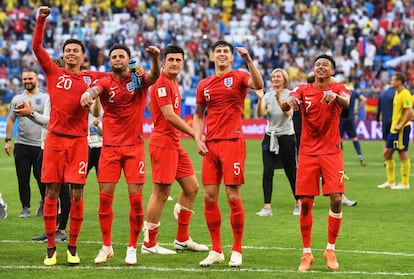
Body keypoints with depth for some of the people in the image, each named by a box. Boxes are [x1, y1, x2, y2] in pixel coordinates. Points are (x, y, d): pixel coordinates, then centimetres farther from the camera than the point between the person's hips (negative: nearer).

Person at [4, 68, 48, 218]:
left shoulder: (45, 98, 2)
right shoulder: (17, 99, 11)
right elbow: (10, 120, 14)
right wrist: (8, 140, 6)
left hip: (40, 145, -3)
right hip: (21, 144, 3)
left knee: (40, 176, -2)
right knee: (23, 178, 1)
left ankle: (44, 201, 23)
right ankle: (25, 208, 8)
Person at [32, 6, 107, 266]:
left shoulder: (91, 78, 8)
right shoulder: (54, 73, 7)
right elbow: (37, 47, 1)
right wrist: (41, 20, -9)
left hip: (79, 140, 0)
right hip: (54, 138, 0)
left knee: (77, 193, -2)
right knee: (52, 192, 0)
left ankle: (73, 247, 8)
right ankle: (51, 248, 6)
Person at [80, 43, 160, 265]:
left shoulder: (138, 78, -1)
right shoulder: (106, 82, -1)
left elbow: (154, 76, -23)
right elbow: (95, 89, -24)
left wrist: (155, 59, -45)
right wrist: (87, 94, -49)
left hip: (134, 146, -1)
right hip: (110, 147, 1)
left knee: (136, 198, -4)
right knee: (105, 196, 0)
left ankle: (132, 248, 8)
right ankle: (106, 246, 14)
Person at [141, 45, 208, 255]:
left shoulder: (174, 83, 17)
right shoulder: (161, 83, -13)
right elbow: (169, 115, -19)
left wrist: (195, 135, 12)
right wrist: (194, 133, -15)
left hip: (175, 143, 10)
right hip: (163, 142, -10)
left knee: (191, 187, 11)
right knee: (161, 192, -6)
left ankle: (182, 239, 19)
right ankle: (149, 244, 2)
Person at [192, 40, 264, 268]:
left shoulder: (238, 77, 0)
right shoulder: (204, 85, 13)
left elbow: (258, 85, -21)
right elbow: (198, 115, 21)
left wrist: (248, 60, -29)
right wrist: (198, 139, 6)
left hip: (233, 142, -5)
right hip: (210, 145, 5)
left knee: (233, 197, -6)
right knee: (209, 197, 3)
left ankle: (237, 251, 4)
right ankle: (216, 250, 13)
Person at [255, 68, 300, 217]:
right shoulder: (268, 95, 4)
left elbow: (288, 113, -21)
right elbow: (259, 114, -9)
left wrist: (279, 99, -34)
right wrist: (260, 99, -24)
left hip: (286, 136, -3)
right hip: (270, 136, 3)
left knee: (291, 171, 5)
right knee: (267, 172, -7)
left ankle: (298, 203, 21)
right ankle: (267, 207, -7)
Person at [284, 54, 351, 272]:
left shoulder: (338, 89, 0)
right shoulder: (304, 90, 3)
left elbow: (346, 101, -24)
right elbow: (285, 106, -15)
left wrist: (335, 97, -47)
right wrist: (289, 101, -40)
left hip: (331, 152, -1)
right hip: (308, 153, 1)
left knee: (336, 200, -9)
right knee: (305, 203, -2)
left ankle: (330, 250, 7)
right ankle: (306, 254, 8)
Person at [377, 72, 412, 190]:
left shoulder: (405, 94, -15)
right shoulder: (397, 93, 13)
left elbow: (410, 112, -23)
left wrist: (400, 125, -22)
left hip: (402, 129, -10)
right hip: (394, 128, 10)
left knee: (403, 154, -3)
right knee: (387, 153, 11)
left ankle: (405, 183, 3)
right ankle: (390, 181, 18)